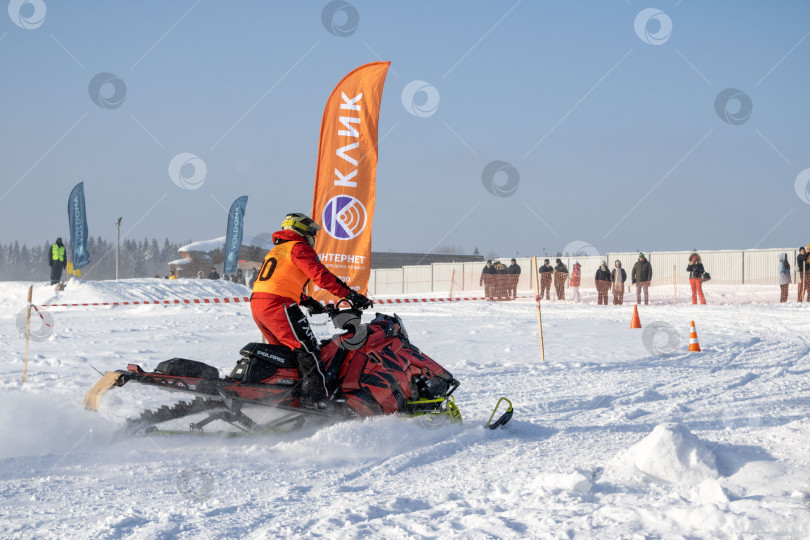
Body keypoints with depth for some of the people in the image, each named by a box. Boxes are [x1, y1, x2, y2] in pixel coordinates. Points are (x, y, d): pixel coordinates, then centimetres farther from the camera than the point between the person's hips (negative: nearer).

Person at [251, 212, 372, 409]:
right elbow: (320, 275, -13)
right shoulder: (299, 247, -1)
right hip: (278, 304, -9)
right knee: (307, 350, -12)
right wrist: (351, 295, -14)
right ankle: (314, 399, -22)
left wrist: (307, 302, 29)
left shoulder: (276, 250, 29)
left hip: (256, 304, 9)